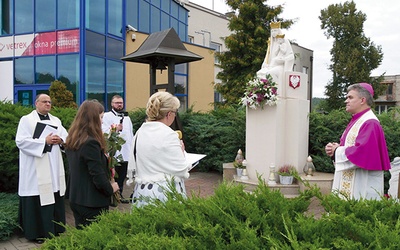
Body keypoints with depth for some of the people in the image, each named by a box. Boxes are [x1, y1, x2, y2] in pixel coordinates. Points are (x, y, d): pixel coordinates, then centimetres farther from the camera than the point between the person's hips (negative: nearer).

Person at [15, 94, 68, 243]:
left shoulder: (56, 121, 14)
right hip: (36, 170, -5)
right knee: (38, 200, -1)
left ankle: (55, 228, 22)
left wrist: (60, 140, -11)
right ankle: (38, 232, 11)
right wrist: (45, 141, -19)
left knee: (55, 198, 10)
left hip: (54, 168, 5)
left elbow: (67, 137, 12)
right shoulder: (26, 120, -2)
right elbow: (21, 141, -14)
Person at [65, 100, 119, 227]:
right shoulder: (91, 143, -22)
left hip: (75, 199, 9)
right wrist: (110, 188, -4)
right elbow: (98, 175, -21)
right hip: (92, 202, -9)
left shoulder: (72, 140, 6)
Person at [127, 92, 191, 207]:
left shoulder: (139, 133, 5)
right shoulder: (168, 134, -15)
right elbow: (182, 170, -12)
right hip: (165, 195, -7)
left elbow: (132, 167, 10)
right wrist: (181, 151, 4)